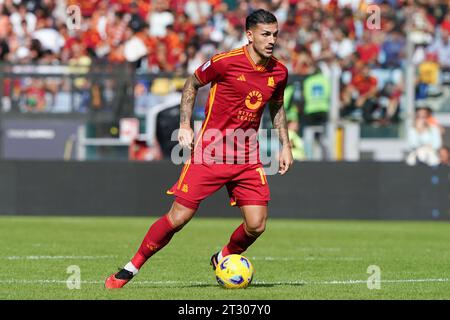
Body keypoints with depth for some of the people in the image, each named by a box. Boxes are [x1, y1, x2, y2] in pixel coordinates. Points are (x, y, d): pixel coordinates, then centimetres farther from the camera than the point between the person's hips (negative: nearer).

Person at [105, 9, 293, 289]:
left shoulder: (279, 72, 2)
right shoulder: (226, 62, -12)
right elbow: (192, 84, 4)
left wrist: (285, 145, 15)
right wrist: (185, 125, -3)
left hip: (247, 157, 4)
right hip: (209, 151, -4)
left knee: (256, 226, -6)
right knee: (179, 216, -6)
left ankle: (224, 259, 25)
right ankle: (132, 268, 11)